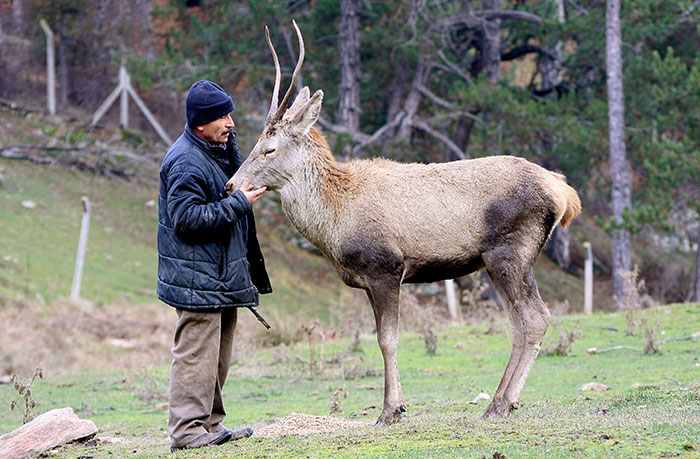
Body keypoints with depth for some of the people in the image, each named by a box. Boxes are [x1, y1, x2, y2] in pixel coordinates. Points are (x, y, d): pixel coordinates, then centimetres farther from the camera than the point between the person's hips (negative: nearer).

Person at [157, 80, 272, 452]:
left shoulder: (222, 149, 14)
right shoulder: (185, 162, -19)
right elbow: (186, 217, -25)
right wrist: (238, 203, -23)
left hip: (223, 275, 10)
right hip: (198, 279, -10)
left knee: (217, 354, 15)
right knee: (196, 351, -8)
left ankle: (209, 424, 23)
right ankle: (187, 429, -5)